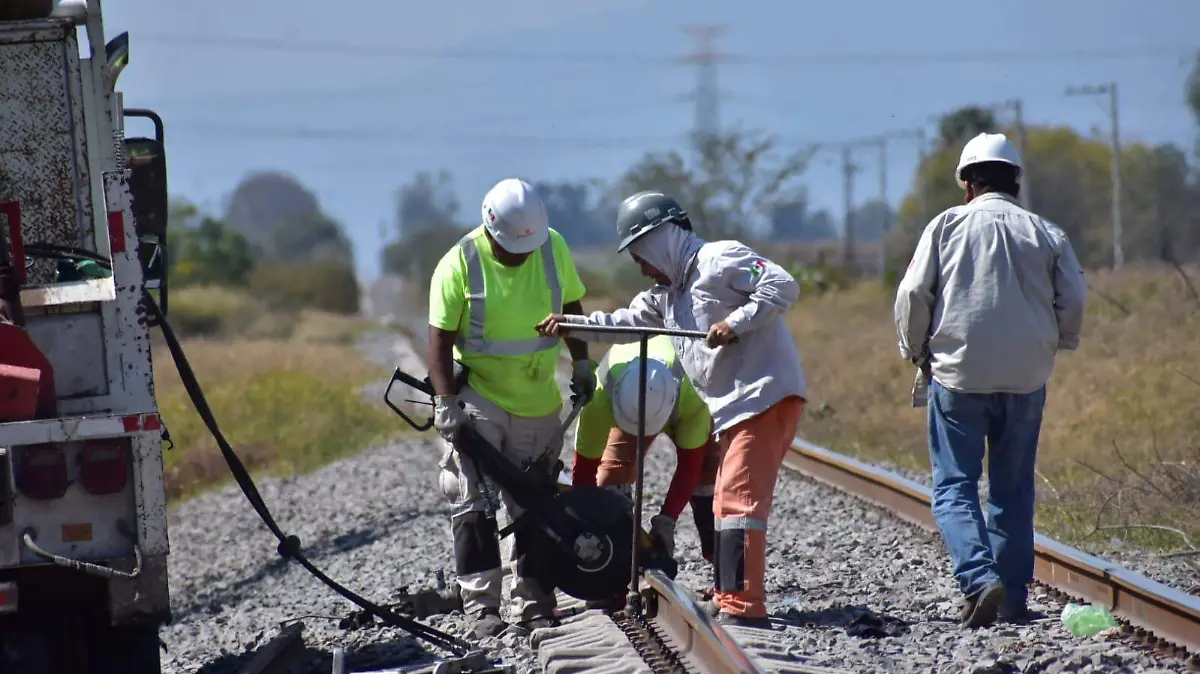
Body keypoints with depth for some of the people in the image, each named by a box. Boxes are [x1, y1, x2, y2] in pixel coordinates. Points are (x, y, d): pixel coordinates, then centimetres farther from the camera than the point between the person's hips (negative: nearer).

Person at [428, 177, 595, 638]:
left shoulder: (553, 248, -4)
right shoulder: (459, 264, -15)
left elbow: (570, 307, 11)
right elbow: (440, 340, -13)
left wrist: (581, 362, 9)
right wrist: (446, 401, -19)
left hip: (538, 401, 4)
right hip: (478, 400, -4)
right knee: (476, 502, -9)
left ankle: (533, 604, 15)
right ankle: (480, 605, -6)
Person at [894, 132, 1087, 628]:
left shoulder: (948, 225, 0)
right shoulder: (1045, 234, 4)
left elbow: (912, 294, -4)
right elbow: (1074, 300, 1)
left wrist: (916, 352, 11)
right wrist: (1054, 344, 20)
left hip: (958, 376, -2)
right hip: (1026, 378, 2)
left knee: (954, 486, 2)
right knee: (1013, 489, 13)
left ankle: (979, 578, -19)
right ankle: (1012, 596, 13)